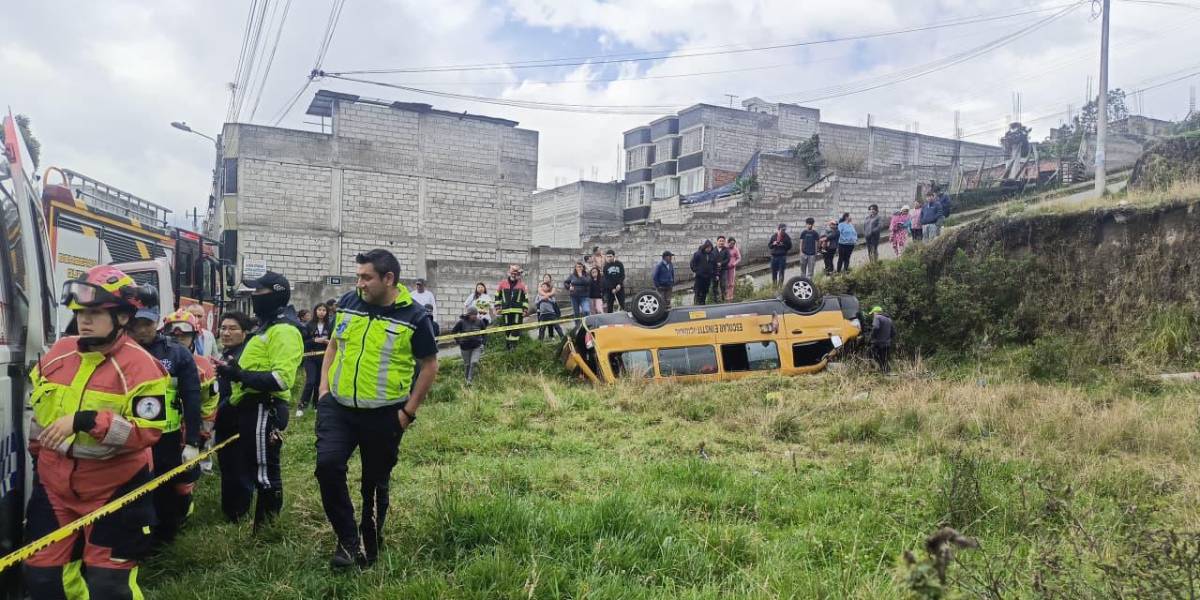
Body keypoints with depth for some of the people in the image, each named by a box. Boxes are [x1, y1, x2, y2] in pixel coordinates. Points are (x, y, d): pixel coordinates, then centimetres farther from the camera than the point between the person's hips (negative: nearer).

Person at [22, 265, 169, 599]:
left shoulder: (140, 366, -17)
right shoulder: (57, 353, 2)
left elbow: (147, 431, -24)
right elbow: (37, 408, 18)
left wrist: (85, 420, -31)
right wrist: (38, 454, 22)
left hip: (113, 490, -6)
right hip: (54, 485, 6)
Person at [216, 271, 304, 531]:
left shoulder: (283, 330, -16)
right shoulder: (268, 326, 20)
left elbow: (282, 378, -26)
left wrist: (241, 376, -27)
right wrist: (236, 373, 15)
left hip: (264, 410, -11)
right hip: (254, 408, 11)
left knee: (265, 472, -4)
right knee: (254, 467, 18)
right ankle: (258, 522, 29)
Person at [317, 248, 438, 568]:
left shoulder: (414, 316, -11)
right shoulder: (349, 302, 1)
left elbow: (429, 365, -4)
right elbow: (334, 346, 14)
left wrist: (409, 411, -6)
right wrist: (324, 389, 6)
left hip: (384, 415, -3)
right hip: (338, 406, 3)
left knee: (375, 483, 10)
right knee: (327, 465, -15)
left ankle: (369, 548, 31)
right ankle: (347, 539, 4)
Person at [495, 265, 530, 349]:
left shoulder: (522, 285, 7)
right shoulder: (502, 283, 8)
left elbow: (526, 298, 8)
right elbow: (497, 296, 13)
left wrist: (525, 310, 1)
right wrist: (498, 307, 6)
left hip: (518, 311, -1)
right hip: (506, 310, 1)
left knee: (516, 329, -6)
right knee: (507, 328, 8)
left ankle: (513, 345, -4)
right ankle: (507, 345, 18)